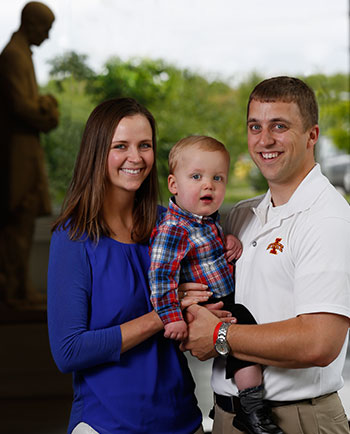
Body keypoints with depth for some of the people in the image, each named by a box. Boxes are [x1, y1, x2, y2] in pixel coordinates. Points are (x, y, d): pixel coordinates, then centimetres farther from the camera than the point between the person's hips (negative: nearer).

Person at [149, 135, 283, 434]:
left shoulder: (210, 214, 5)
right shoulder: (173, 230, -22)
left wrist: (231, 240, 5)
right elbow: (161, 276, -26)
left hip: (228, 302, 10)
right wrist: (172, 318, -29)